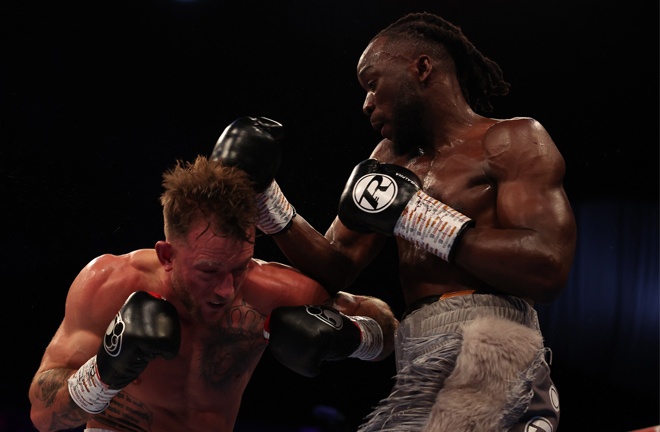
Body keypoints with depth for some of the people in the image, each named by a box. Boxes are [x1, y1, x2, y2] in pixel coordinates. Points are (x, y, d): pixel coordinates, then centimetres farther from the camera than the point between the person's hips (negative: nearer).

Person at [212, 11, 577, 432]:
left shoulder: (513, 140, 1)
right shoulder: (392, 157, 22)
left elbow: (549, 270, -14)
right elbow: (336, 268, 21)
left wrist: (415, 213, -13)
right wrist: (264, 196, 9)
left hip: (485, 350, -7)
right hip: (422, 368, 7)